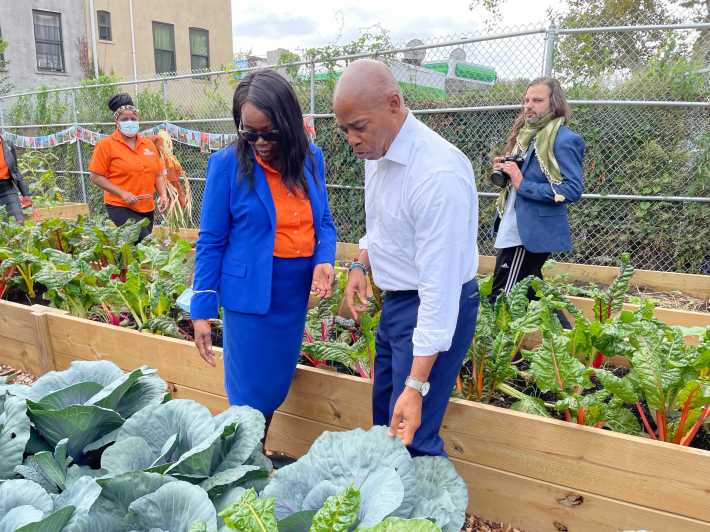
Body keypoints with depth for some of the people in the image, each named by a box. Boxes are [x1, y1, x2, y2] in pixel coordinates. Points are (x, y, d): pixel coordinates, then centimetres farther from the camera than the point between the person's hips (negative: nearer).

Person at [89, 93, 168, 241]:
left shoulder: (149, 144, 11)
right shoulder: (106, 145, -2)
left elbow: (158, 174, 15)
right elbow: (95, 176, -5)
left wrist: (163, 194, -1)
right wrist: (122, 193, -15)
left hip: (147, 208, 5)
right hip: (121, 207, -5)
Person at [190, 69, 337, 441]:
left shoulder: (311, 158, 1)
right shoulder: (227, 163, -10)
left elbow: (322, 221, 9)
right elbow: (211, 242, -7)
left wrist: (325, 259, -12)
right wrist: (202, 310, -7)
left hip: (296, 291, 5)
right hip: (250, 293, -4)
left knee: (277, 388, 19)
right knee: (251, 397, 6)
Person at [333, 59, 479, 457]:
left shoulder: (439, 174, -29)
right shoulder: (377, 152, 0)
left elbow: (440, 285, -30)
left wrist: (416, 386, -29)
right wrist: (361, 264, 2)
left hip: (437, 306, -9)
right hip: (395, 300, 9)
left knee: (411, 438, -5)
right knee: (384, 415, 23)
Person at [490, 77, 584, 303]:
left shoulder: (563, 139, -12)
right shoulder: (528, 134, 14)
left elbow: (573, 189, -20)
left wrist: (523, 184, -23)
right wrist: (505, 171, 2)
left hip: (529, 234, -9)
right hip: (515, 231, 9)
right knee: (534, 294, 19)